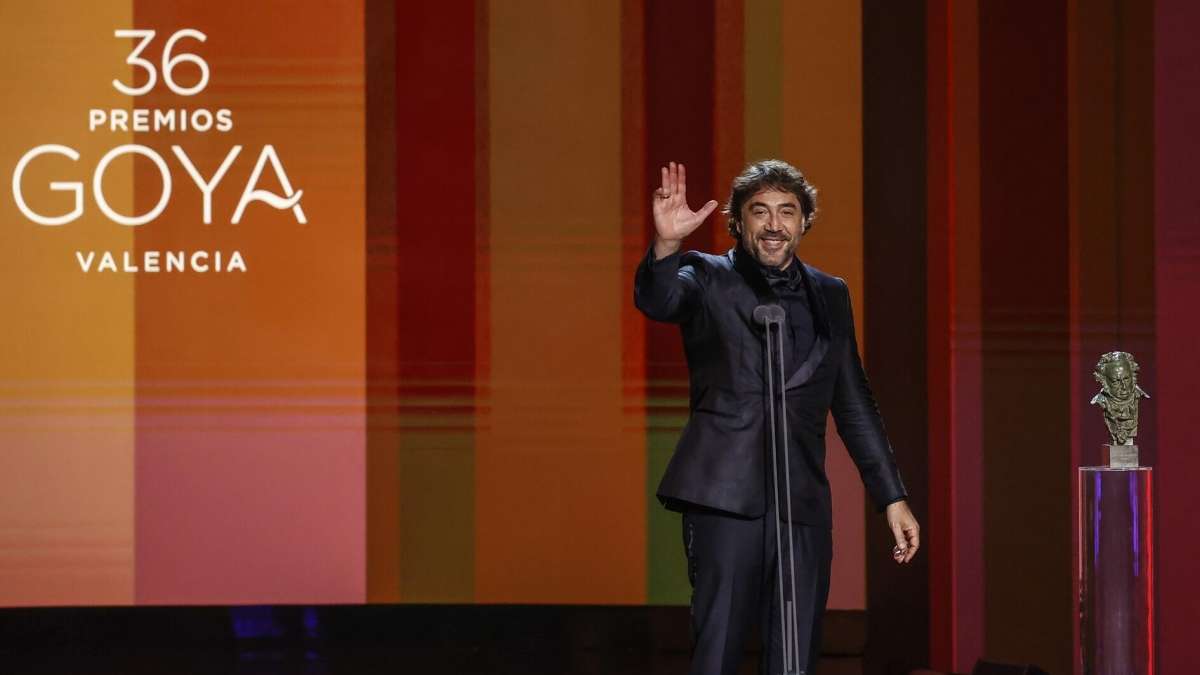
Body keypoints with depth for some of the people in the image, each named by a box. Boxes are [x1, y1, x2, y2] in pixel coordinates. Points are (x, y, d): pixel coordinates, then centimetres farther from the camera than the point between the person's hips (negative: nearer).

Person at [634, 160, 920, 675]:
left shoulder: (830, 295, 16)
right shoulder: (708, 279, 4)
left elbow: (855, 405, 20)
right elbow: (657, 301, -18)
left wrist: (893, 498, 16)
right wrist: (665, 245, -39)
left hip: (802, 503, 4)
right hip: (727, 497, -4)